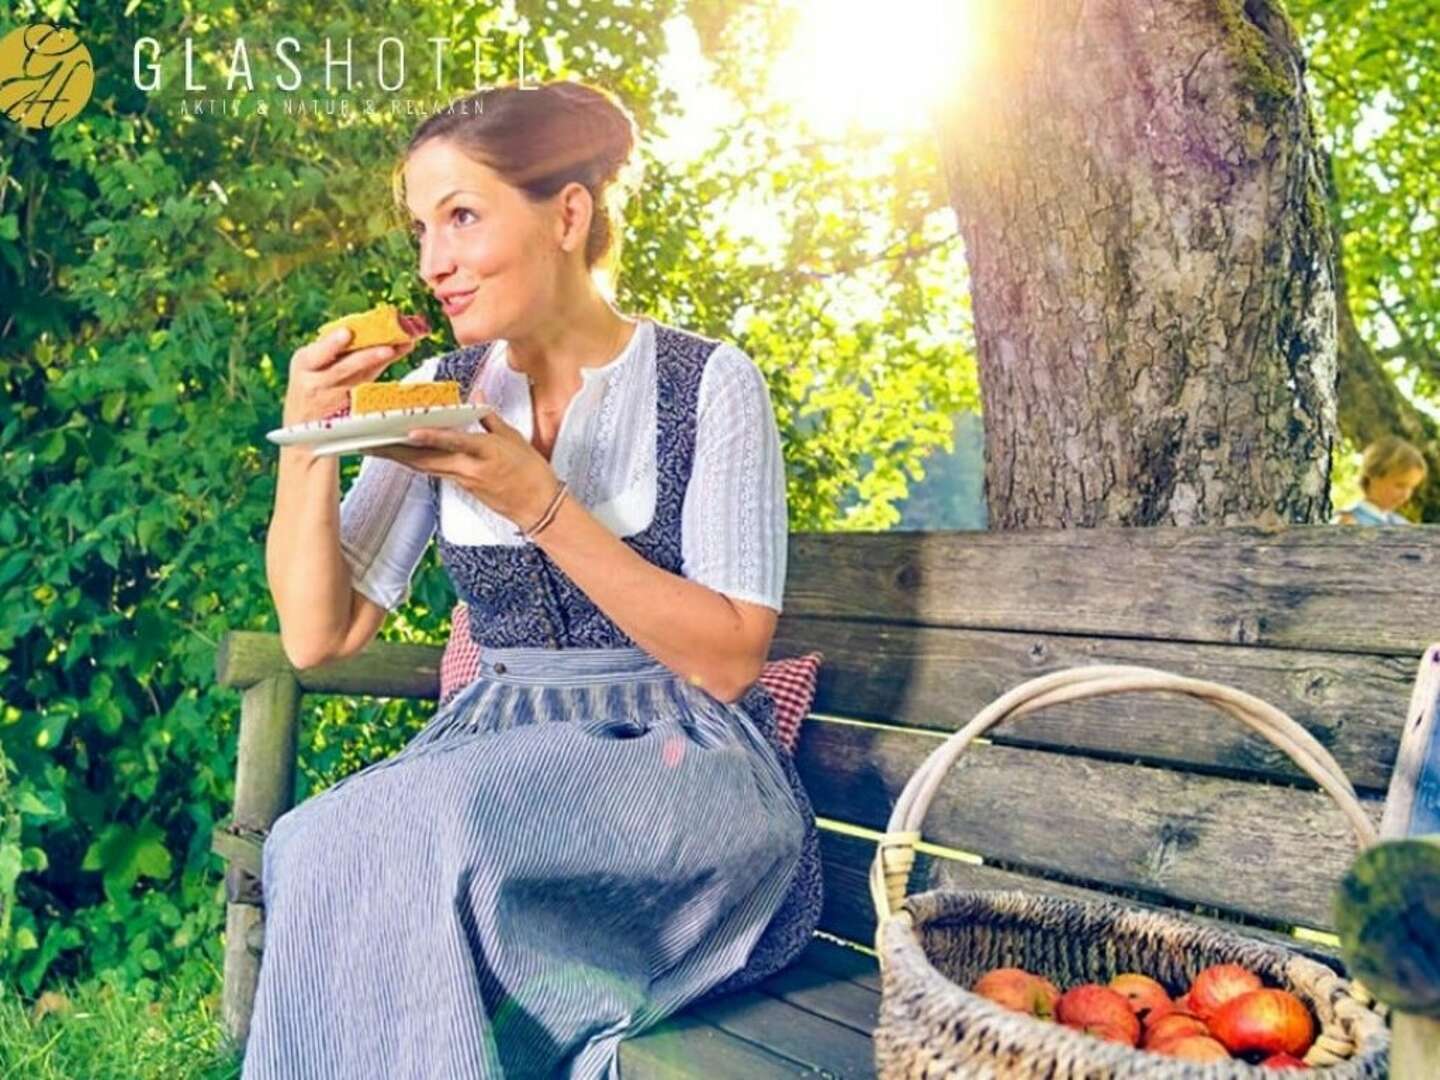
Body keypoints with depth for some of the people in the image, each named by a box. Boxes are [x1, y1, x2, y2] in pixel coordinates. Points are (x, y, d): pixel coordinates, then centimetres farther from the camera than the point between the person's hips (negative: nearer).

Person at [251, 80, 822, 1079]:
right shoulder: (442, 393, 7)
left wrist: (533, 500, -20)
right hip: (497, 756, 4)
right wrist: (307, 439, -10)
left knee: (411, 839, -31)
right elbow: (318, 637, 4)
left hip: (683, 766, -4)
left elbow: (728, 660, -12)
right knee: (314, 845, -28)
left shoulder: (709, 384, -5)